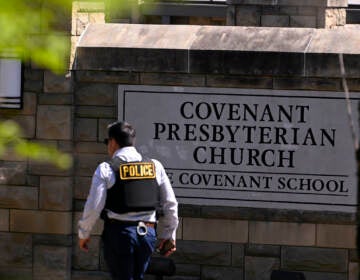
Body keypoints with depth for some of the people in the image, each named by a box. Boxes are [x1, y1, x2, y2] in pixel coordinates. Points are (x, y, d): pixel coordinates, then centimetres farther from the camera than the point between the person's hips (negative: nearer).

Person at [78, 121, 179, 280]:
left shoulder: (106, 170, -5)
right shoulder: (155, 167, 7)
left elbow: (93, 206, -8)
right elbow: (170, 204, 9)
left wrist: (83, 234, 7)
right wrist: (168, 235, 20)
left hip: (119, 232, -4)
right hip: (148, 233, 4)